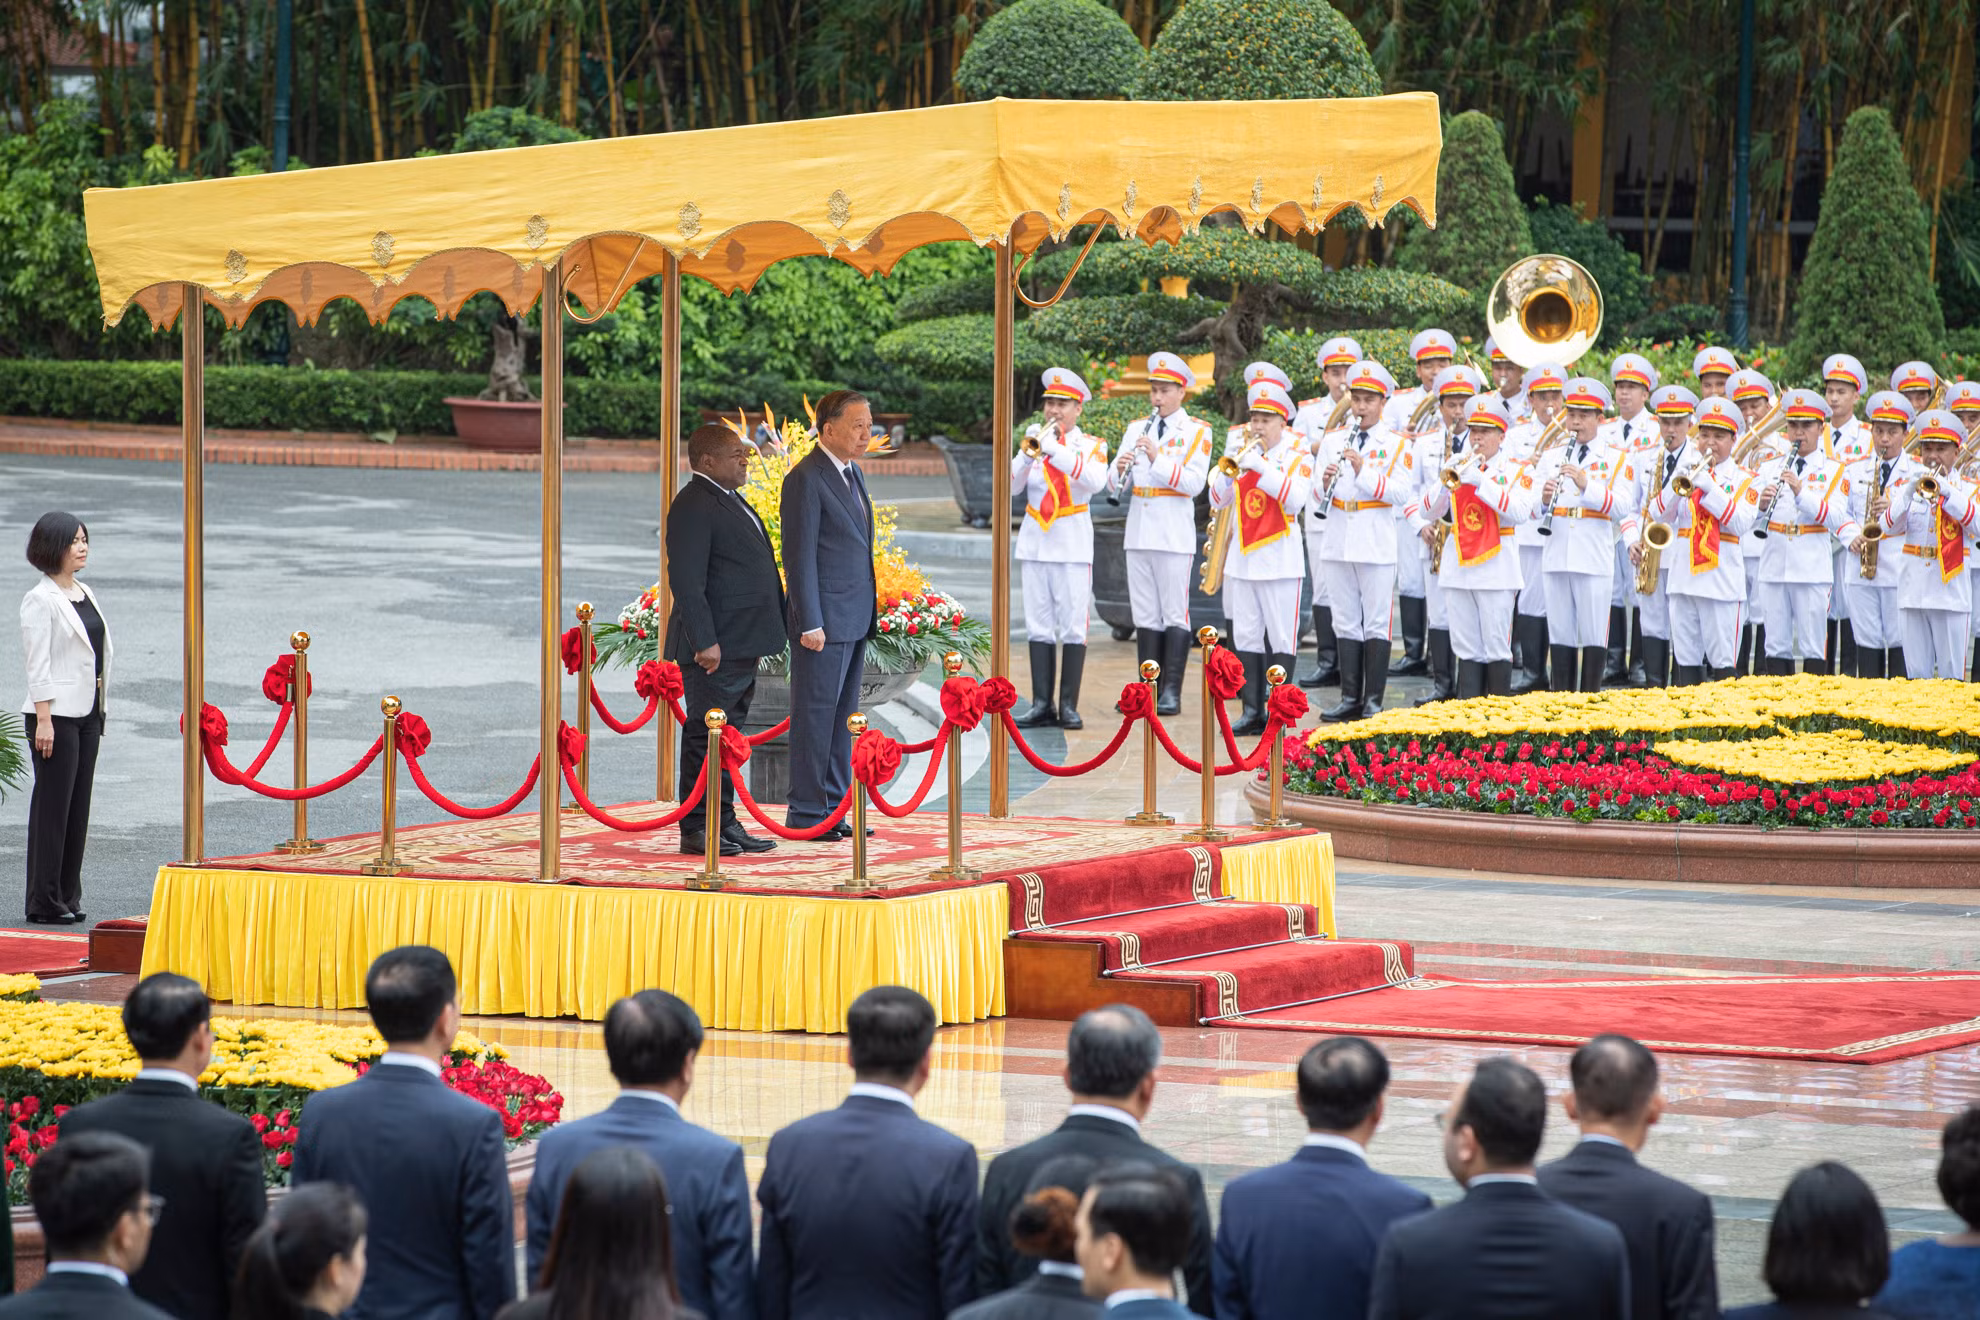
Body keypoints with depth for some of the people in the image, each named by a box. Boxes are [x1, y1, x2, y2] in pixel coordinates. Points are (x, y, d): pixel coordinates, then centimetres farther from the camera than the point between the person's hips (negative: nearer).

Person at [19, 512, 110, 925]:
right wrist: (43, 719, -18)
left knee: (79, 804, 8)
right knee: (53, 806, -5)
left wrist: (101, 711, 15)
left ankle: (67, 897, 12)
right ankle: (44, 902, -1)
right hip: (56, 714, -8)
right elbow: (38, 663, -13)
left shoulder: (85, 594, 15)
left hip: (88, 713, 8)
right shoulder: (40, 600, -9)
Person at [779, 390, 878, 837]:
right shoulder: (806, 480, -13)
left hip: (855, 617, 8)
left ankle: (835, 807, 15)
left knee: (843, 714, 10)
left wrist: (869, 610, 16)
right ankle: (806, 812, 1)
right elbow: (799, 557, -15)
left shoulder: (852, 473, 15)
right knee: (816, 715, -3)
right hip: (825, 617, -8)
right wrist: (810, 624, -18)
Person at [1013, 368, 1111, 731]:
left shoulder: (1091, 445, 2)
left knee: (1072, 627, -4)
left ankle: (1069, 705, -2)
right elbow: (1012, 483, -1)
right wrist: (1029, 452, -19)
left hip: (1073, 544, -3)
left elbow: (1094, 480, -19)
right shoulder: (1033, 440, 11)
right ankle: (1042, 704, 5)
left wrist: (1054, 449, -24)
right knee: (1039, 626, 3)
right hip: (1035, 542, 3)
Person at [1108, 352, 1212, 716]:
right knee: (1145, 614, 7)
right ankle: (1147, 690, 11)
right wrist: (1121, 470, -13)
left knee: (1174, 614, -4)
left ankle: (1172, 692, -3)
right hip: (1138, 532, 5)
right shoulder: (1136, 429, 14)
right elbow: (1115, 484, 9)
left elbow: (1194, 483, -12)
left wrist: (1158, 459, -20)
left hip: (1174, 533, -5)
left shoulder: (1196, 432, 0)